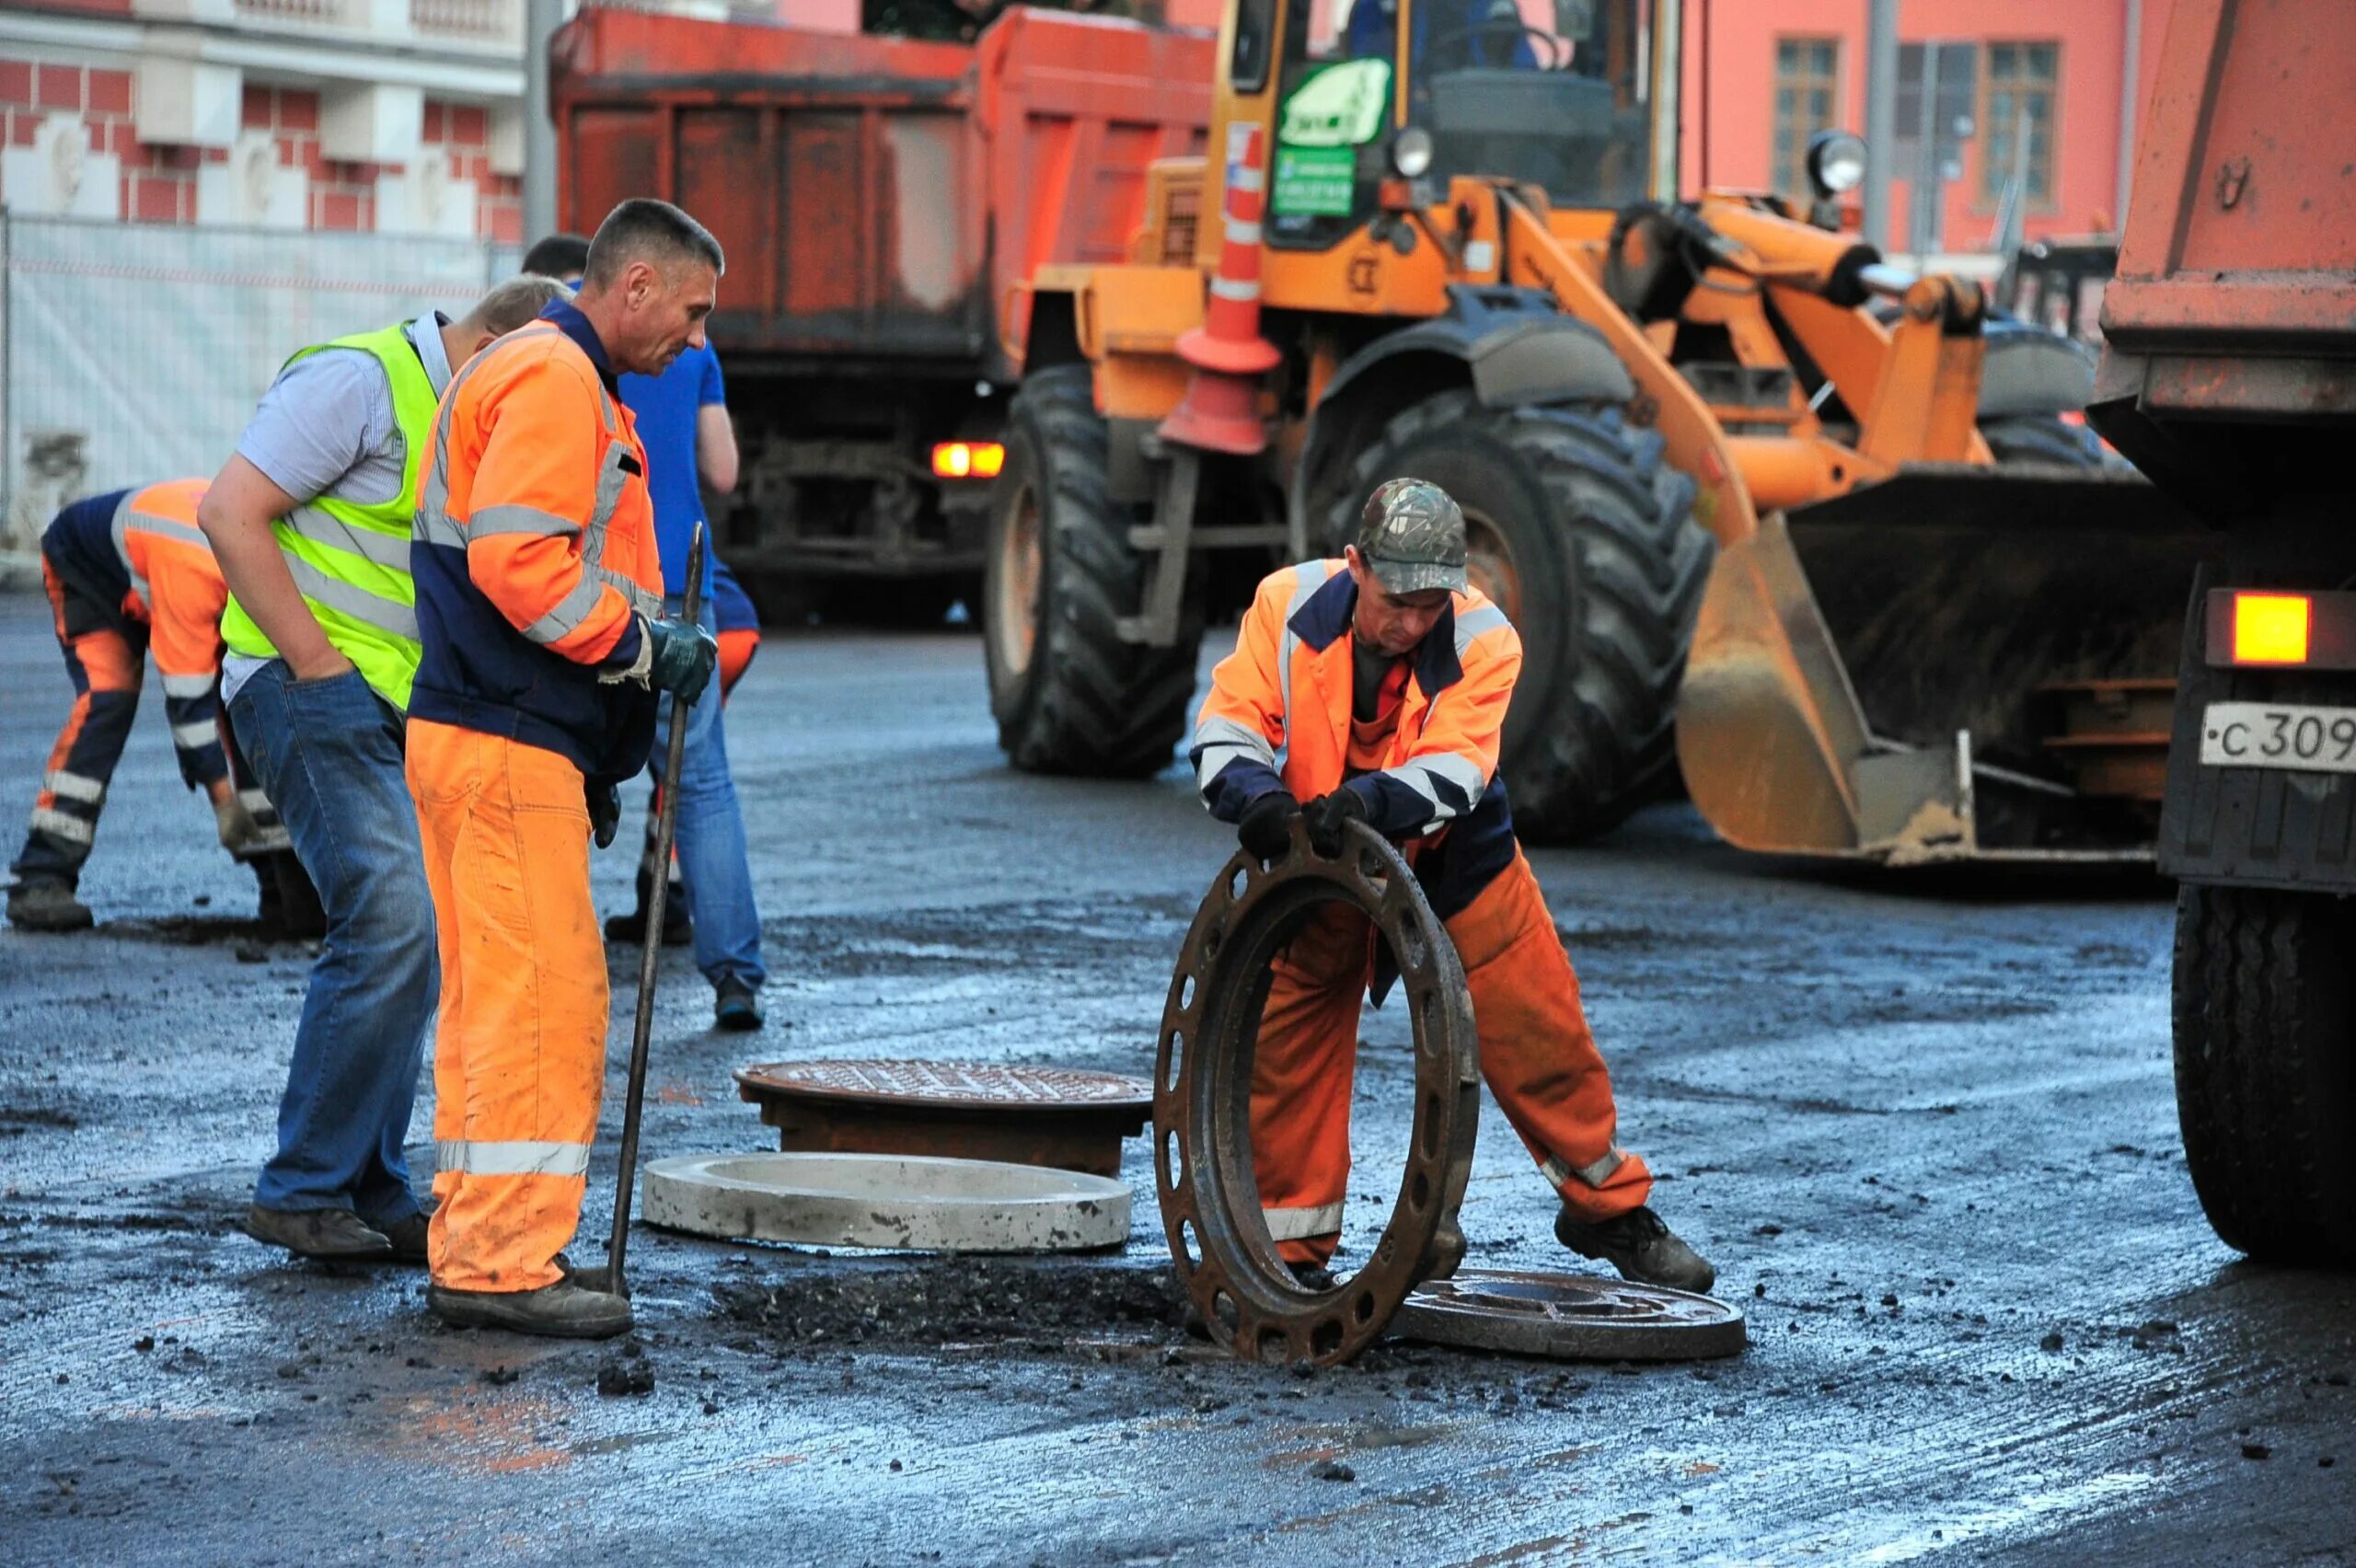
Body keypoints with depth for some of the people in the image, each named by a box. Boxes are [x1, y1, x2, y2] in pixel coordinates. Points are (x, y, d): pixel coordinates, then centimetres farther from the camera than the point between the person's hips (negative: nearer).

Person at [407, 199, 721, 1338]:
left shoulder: (559, 378, 23)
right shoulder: (553, 379, -11)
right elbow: (516, 559, -22)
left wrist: (596, 766, 22)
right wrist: (643, 643, -15)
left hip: (501, 738, 11)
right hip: (505, 745, -11)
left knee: (495, 997, 13)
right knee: (545, 998, -11)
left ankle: (475, 1248, 17)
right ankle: (505, 1262, -11)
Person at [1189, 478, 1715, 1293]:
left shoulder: (1483, 642, -25)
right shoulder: (1289, 606, -21)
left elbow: (1452, 773, -35)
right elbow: (1228, 723, -22)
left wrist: (1371, 800, -55)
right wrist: (1255, 795, -44)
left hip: (1452, 862, -1)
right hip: (1320, 866, 1)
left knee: (1540, 1035, 2)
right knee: (1283, 1049, -2)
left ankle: (1611, 1210, 22)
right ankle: (1286, 1244, 12)